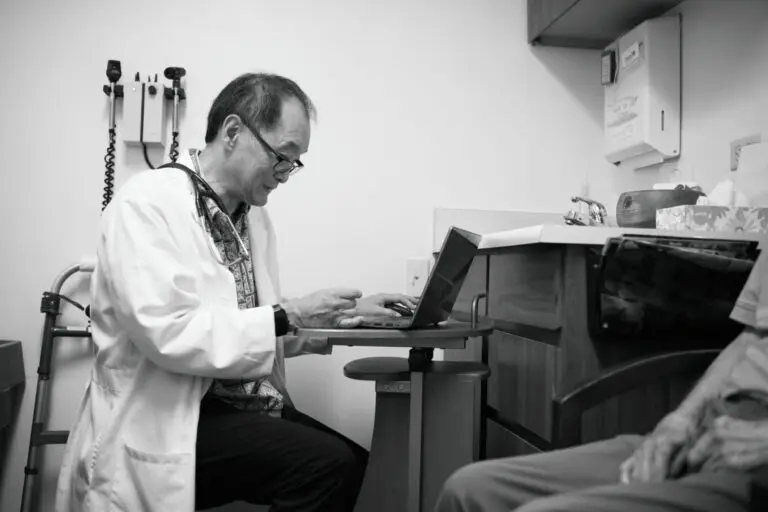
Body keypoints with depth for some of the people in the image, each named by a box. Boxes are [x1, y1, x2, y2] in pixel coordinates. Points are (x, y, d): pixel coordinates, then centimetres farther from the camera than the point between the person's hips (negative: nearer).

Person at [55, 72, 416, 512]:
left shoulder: (253, 216, 11)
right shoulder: (147, 202, -13)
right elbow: (170, 334, -25)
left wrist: (343, 318, 2)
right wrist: (288, 316, -21)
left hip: (244, 407, 8)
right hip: (167, 425, -7)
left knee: (355, 464, -7)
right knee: (325, 464, -22)